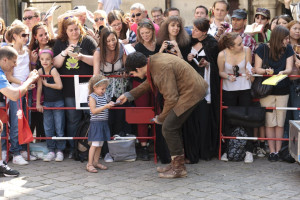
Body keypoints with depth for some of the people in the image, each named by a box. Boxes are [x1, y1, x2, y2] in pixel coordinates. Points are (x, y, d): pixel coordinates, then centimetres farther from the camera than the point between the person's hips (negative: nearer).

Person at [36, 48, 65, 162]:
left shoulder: (53, 70, -15)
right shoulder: (40, 71, -2)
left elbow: (59, 86, -26)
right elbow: (39, 88, 0)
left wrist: (47, 84, -15)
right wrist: (38, 103, 0)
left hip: (58, 102, -5)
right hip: (47, 103, 5)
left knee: (59, 128, 0)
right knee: (48, 128, 6)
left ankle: (60, 151, 8)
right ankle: (51, 151, 15)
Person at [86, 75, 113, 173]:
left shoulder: (103, 96, 13)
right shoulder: (92, 97, -10)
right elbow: (94, 110, -18)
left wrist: (109, 104, 4)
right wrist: (105, 106, -23)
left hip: (104, 123, 8)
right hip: (96, 123, -8)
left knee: (100, 144, 12)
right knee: (95, 144, -9)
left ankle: (96, 162, 22)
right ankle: (90, 164, -4)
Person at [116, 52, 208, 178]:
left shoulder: (162, 69, -25)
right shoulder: (152, 61, 5)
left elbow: (171, 98, -22)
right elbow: (148, 84, 24)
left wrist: (161, 118, -7)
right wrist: (128, 95, 21)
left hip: (191, 92, -10)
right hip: (192, 89, 10)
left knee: (169, 128, -9)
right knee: (174, 127, 15)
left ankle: (179, 168, 0)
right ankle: (176, 163, 24)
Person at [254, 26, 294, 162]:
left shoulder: (288, 49, 0)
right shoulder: (262, 48, -6)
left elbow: (289, 69, -7)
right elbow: (257, 69, -6)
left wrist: (283, 72, -30)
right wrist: (266, 71, -26)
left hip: (282, 91, 2)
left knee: (280, 122, 6)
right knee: (270, 122, 2)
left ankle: (278, 150, 13)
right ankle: (272, 151, 8)